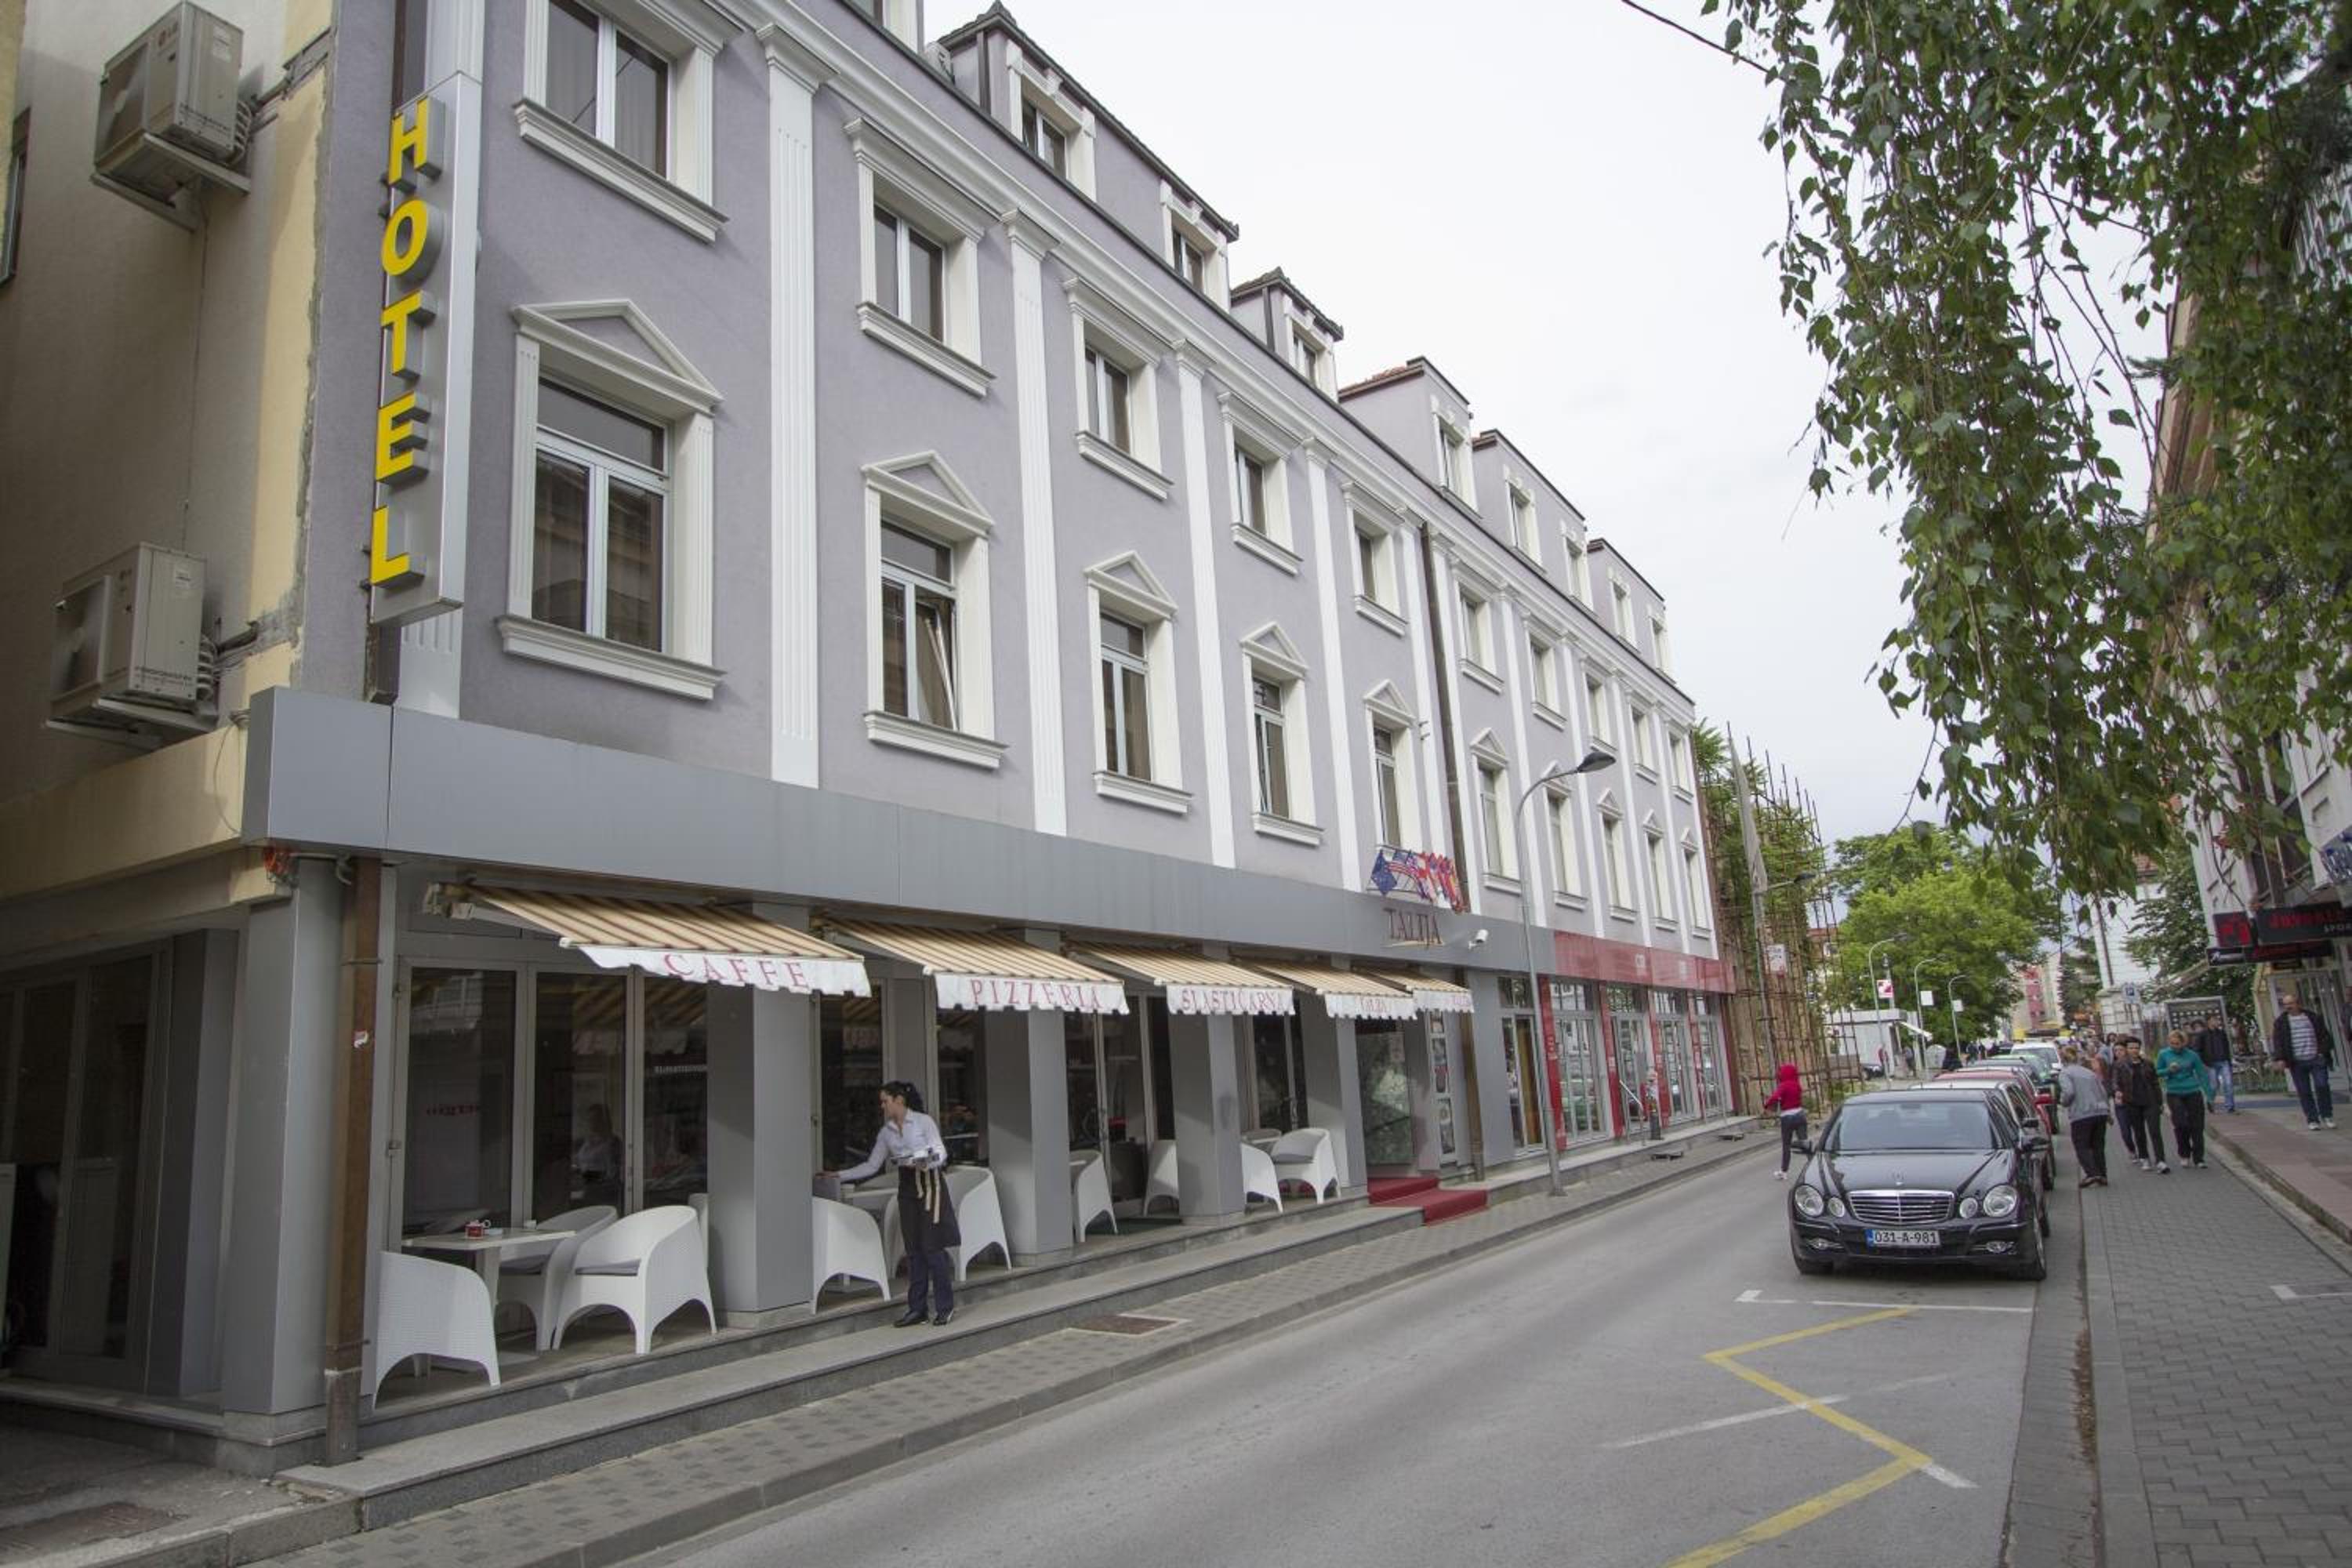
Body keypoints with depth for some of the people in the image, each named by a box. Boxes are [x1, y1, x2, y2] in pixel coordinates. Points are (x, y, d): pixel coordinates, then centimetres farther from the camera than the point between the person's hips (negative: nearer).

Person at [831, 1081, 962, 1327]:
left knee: (932, 1248, -7)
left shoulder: (924, 1121, -6)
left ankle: (945, 1307, 2)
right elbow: (871, 1166, 12)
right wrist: (839, 1175, 8)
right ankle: (918, 1309, 11)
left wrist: (924, 1162, -27)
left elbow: (941, 1152, -9)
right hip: (907, 1189, 5)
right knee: (914, 1251, 5)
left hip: (929, 1184, -5)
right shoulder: (886, 1133, 9)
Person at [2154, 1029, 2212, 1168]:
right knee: (2180, 1124, -10)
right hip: (2174, 1094, -1)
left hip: (2193, 1093, 1)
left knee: (2197, 1127, 2)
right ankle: (2184, 1155, 11)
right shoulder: (2163, 1055, 0)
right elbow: (2157, 1073, 7)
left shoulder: (2192, 1055, 0)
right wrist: (2169, 1070, -14)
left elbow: (2202, 1074, 4)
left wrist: (2209, 1095, 1)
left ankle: (2198, 1159, 11)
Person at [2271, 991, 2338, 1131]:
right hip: (2297, 1062, -1)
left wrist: (2324, 1051, -1)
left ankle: (2327, 1115, 9)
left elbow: (2324, 1036, 11)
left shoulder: (2313, 1018, 9)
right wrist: (2281, 1059, -7)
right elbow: (2277, 1042, 2)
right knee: (2304, 1092, 0)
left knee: (2322, 1087, -7)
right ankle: (2312, 1120, 5)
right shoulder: (2281, 1022, 5)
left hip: (2317, 1060, 1)